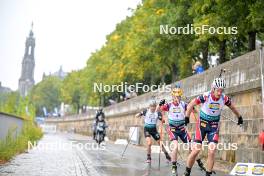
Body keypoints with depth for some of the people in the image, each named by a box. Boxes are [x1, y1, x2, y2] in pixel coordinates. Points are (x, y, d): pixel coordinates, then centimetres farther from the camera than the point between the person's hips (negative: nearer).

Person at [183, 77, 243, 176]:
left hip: (214, 126, 2)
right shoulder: (205, 96, -22)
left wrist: (239, 117, 21)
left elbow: (232, 107, 8)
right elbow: (190, 105, -12)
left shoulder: (224, 98, -13)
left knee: (212, 152, -11)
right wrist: (186, 118, -16)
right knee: (196, 150, -6)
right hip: (202, 124, -2)